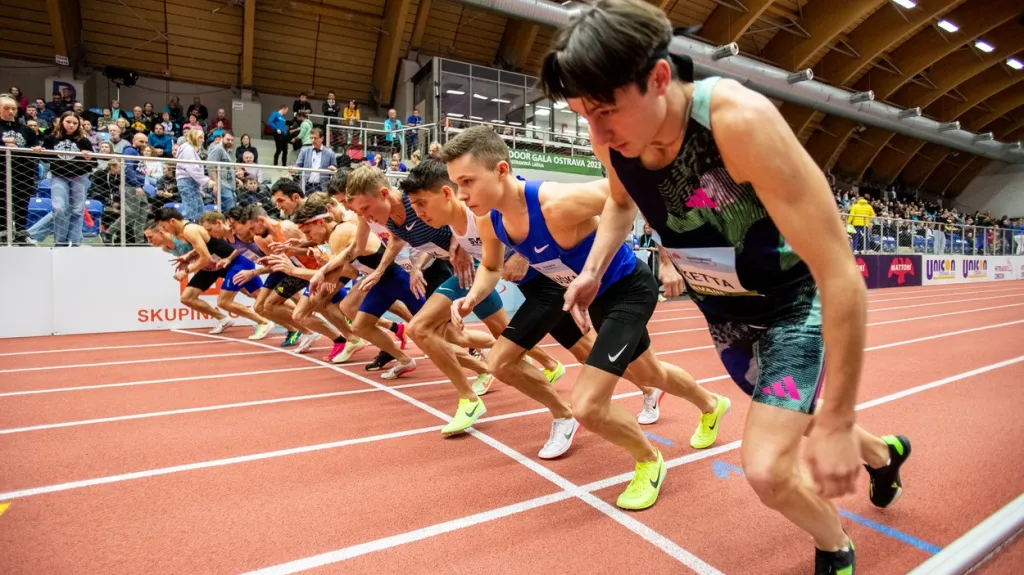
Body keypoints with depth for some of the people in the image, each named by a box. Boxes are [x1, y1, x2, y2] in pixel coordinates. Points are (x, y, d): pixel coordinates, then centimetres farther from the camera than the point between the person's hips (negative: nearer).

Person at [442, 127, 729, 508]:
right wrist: (474, 296, -14)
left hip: (627, 289, -8)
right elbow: (491, 266, 6)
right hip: (580, 287, 8)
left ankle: (649, 462, 17)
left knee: (587, 407, -19)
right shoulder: (490, 221, -13)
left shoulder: (557, 205, -38)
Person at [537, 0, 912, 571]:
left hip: (795, 301, -5)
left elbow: (840, 274, -33)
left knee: (767, 468, -14)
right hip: (723, 309, 6)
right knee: (793, 422, 24)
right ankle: (884, 453, 59)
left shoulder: (739, 119, -36)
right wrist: (593, 269, -5)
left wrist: (837, 423, -28)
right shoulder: (613, 136, -17)